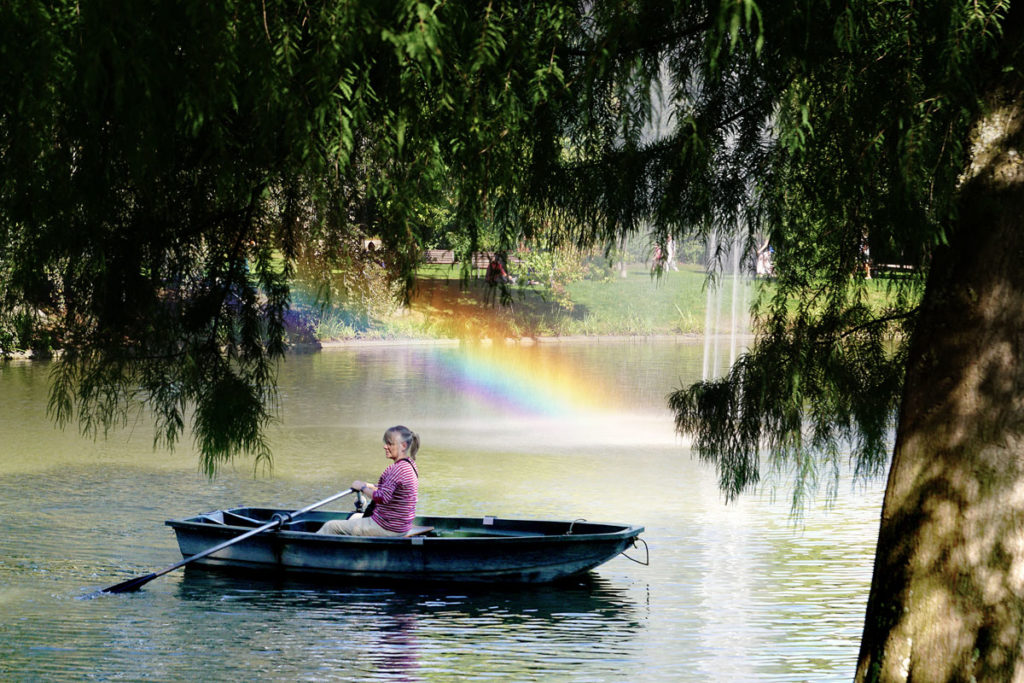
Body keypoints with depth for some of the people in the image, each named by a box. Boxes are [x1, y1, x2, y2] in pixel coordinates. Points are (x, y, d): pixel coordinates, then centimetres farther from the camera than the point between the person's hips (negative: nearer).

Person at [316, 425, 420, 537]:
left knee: (330, 527, 1)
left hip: (388, 529, -11)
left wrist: (363, 487, -14)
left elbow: (382, 498, -30)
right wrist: (372, 487, 13)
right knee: (354, 517, 38)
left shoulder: (398, 469, -25)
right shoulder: (410, 465, 8)